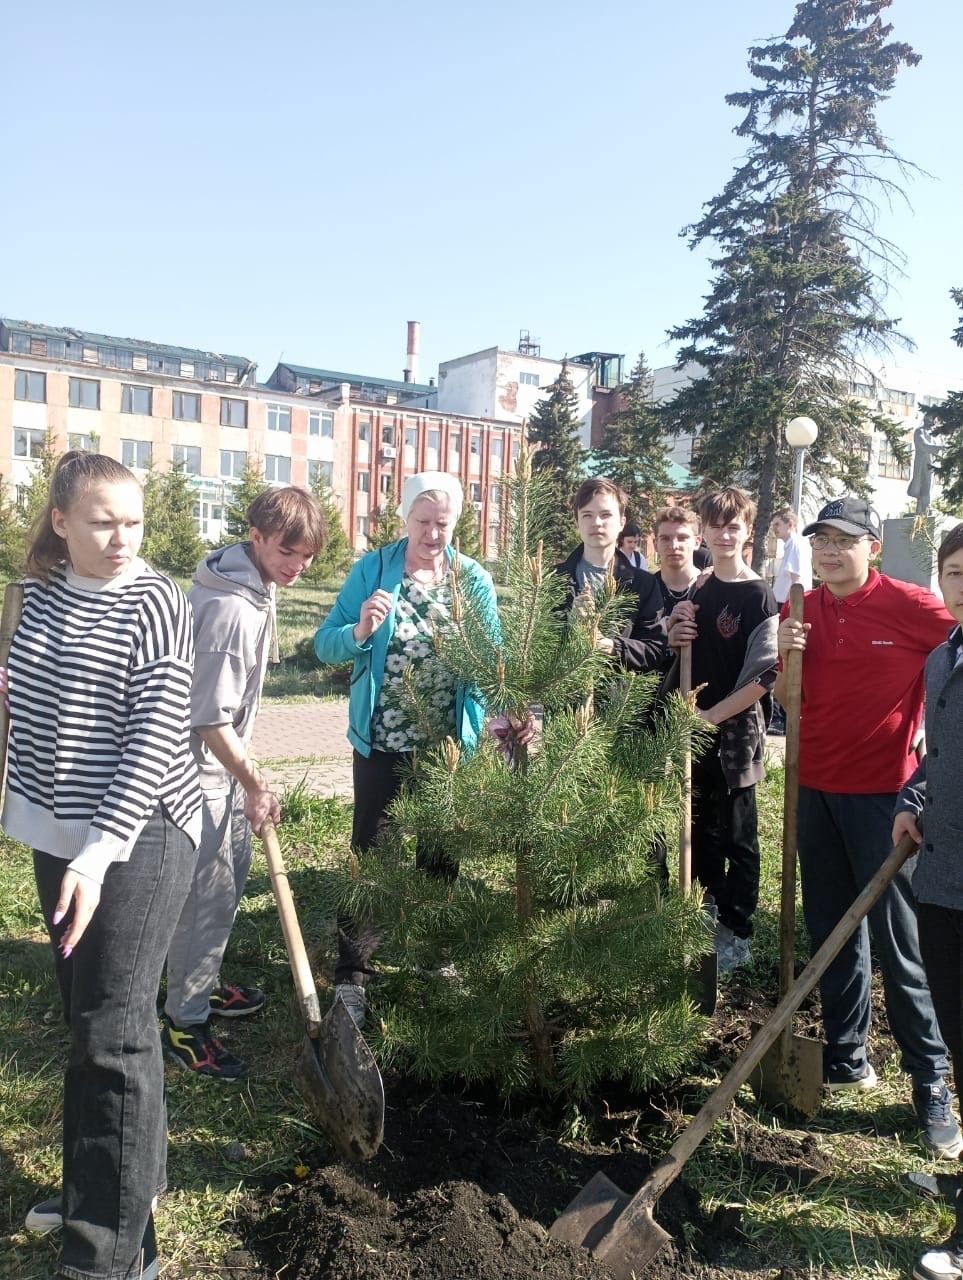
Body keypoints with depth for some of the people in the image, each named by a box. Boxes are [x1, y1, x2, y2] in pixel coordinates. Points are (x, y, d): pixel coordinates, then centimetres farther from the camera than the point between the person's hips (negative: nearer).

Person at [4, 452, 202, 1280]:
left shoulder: (155, 605, -12)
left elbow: (157, 737, -19)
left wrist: (101, 850, -27)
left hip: (137, 838, -7)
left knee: (114, 1031, -3)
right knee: (84, 1017, 17)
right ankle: (106, 1180, 37)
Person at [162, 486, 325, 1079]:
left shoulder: (256, 588, 4)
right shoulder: (232, 609, -27)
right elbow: (209, 719, -26)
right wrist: (254, 784, -16)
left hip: (226, 762, 10)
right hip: (205, 770, -10)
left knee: (230, 885, 21)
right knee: (209, 898, 1)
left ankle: (202, 985, 40)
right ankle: (185, 1024, 18)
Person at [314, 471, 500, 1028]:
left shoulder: (475, 578, -2)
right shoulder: (372, 569, -7)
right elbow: (325, 644, -9)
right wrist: (359, 631, -31)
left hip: (451, 744, 2)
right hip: (383, 742, -2)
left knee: (441, 851, 18)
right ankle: (352, 975, 17)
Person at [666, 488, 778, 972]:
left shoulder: (759, 597, -11)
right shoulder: (699, 590, 9)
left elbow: (765, 675, -16)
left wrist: (714, 715, -16)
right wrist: (675, 635, -3)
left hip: (736, 731, -6)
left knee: (737, 836, 4)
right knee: (702, 827, 16)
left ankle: (737, 933, 16)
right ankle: (712, 909, 32)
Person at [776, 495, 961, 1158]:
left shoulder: (910, 605, -10)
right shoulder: (803, 611, 4)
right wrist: (785, 657, -10)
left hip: (881, 794, -5)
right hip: (816, 788, 5)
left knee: (900, 945, 2)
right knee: (831, 932, 14)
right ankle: (847, 1057, 30)